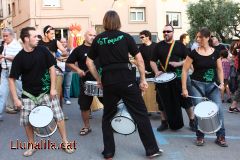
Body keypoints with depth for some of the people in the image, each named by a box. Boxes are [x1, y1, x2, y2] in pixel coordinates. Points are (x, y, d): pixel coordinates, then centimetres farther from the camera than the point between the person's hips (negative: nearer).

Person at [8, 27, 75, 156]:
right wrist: (15, 99, -10)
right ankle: (32, 145, 24)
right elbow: (12, 79, -5)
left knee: (58, 116, -3)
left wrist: (53, 88, -5)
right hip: (29, 94, 0)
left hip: (46, 91, 0)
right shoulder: (19, 58, -11)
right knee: (26, 121, 1)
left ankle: (65, 142, 14)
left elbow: (51, 68, 0)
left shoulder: (42, 50, -8)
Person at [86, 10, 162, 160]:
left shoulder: (98, 39, 8)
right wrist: (143, 79, 6)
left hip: (108, 81, 2)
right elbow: (139, 60, -1)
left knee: (107, 117, 17)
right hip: (127, 79, -2)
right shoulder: (125, 37, 2)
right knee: (141, 114, 7)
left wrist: (98, 79, 18)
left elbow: (89, 62, 11)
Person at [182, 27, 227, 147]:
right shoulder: (194, 53, -5)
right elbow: (185, 70, -4)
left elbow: (220, 69, 10)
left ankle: (220, 137, 10)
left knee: (218, 109, -4)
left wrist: (222, 83, -5)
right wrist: (184, 88, -7)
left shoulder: (215, 53, 2)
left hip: (213, 85, 2)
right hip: (197, 85, -2)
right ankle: (200, 137, 15)